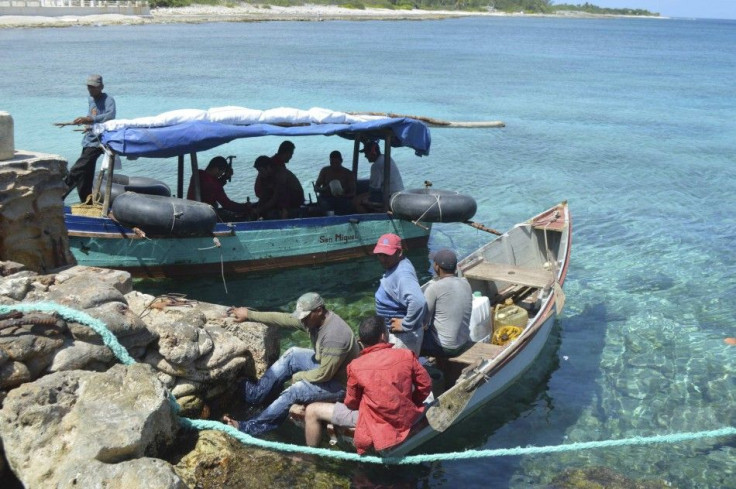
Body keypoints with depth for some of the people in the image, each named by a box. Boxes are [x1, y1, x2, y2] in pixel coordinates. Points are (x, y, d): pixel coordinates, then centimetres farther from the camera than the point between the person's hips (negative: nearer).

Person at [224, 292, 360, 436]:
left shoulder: (334, 335, -34)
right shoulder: (312, 318, -7)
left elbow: (324, 374, -29)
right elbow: (281, 318, 1)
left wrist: (299, 376, -11)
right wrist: (249, 315, 5)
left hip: (339, 383, -9)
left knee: (294, 392, -19)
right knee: (292, 355, 4)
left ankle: (251, 427, -7)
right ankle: (257, 393, 9)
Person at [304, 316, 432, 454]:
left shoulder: (356, 366, -17)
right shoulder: (406, 355, -12)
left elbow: (351, 402, -5)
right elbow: (425, 385, -2)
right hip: (405, 417, 4)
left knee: (312, 411, 8)